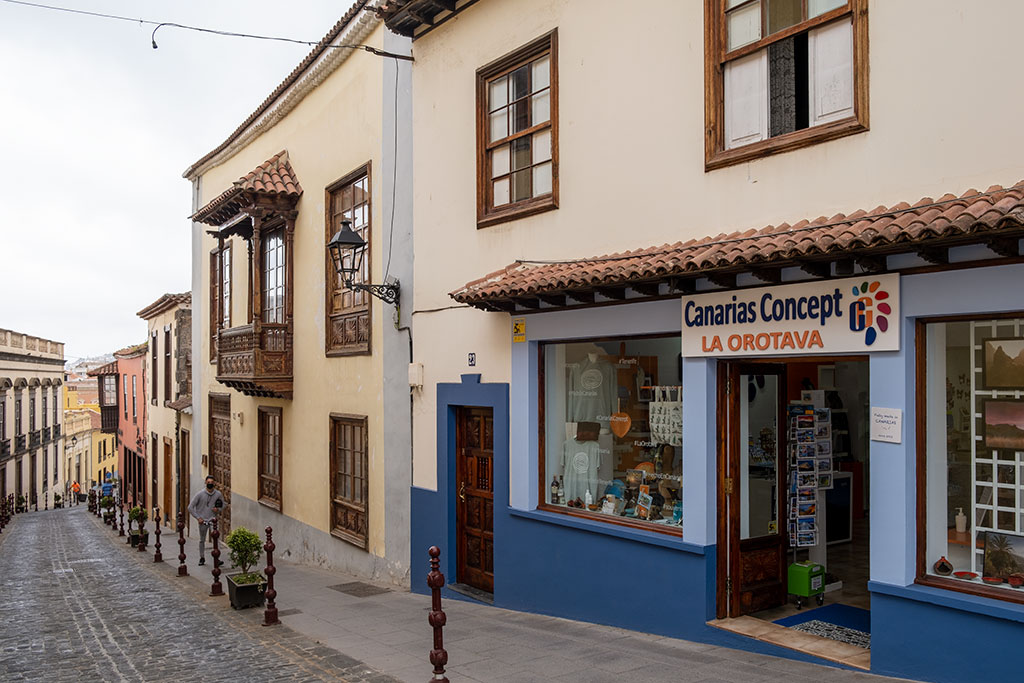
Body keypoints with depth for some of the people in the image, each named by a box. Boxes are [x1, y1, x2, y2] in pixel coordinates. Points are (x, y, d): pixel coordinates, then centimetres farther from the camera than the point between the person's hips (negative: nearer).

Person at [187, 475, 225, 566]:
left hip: (213, 520, 0)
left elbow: (222, 505, 15)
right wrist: (198, 518, -7)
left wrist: (218, 510, -7)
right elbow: (190, 507, -3)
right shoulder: (200, 494, -7)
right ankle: (202, 558, 26)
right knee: (202, 540, 11)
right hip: (202, 521, 0)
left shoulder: (218, 494, -2)